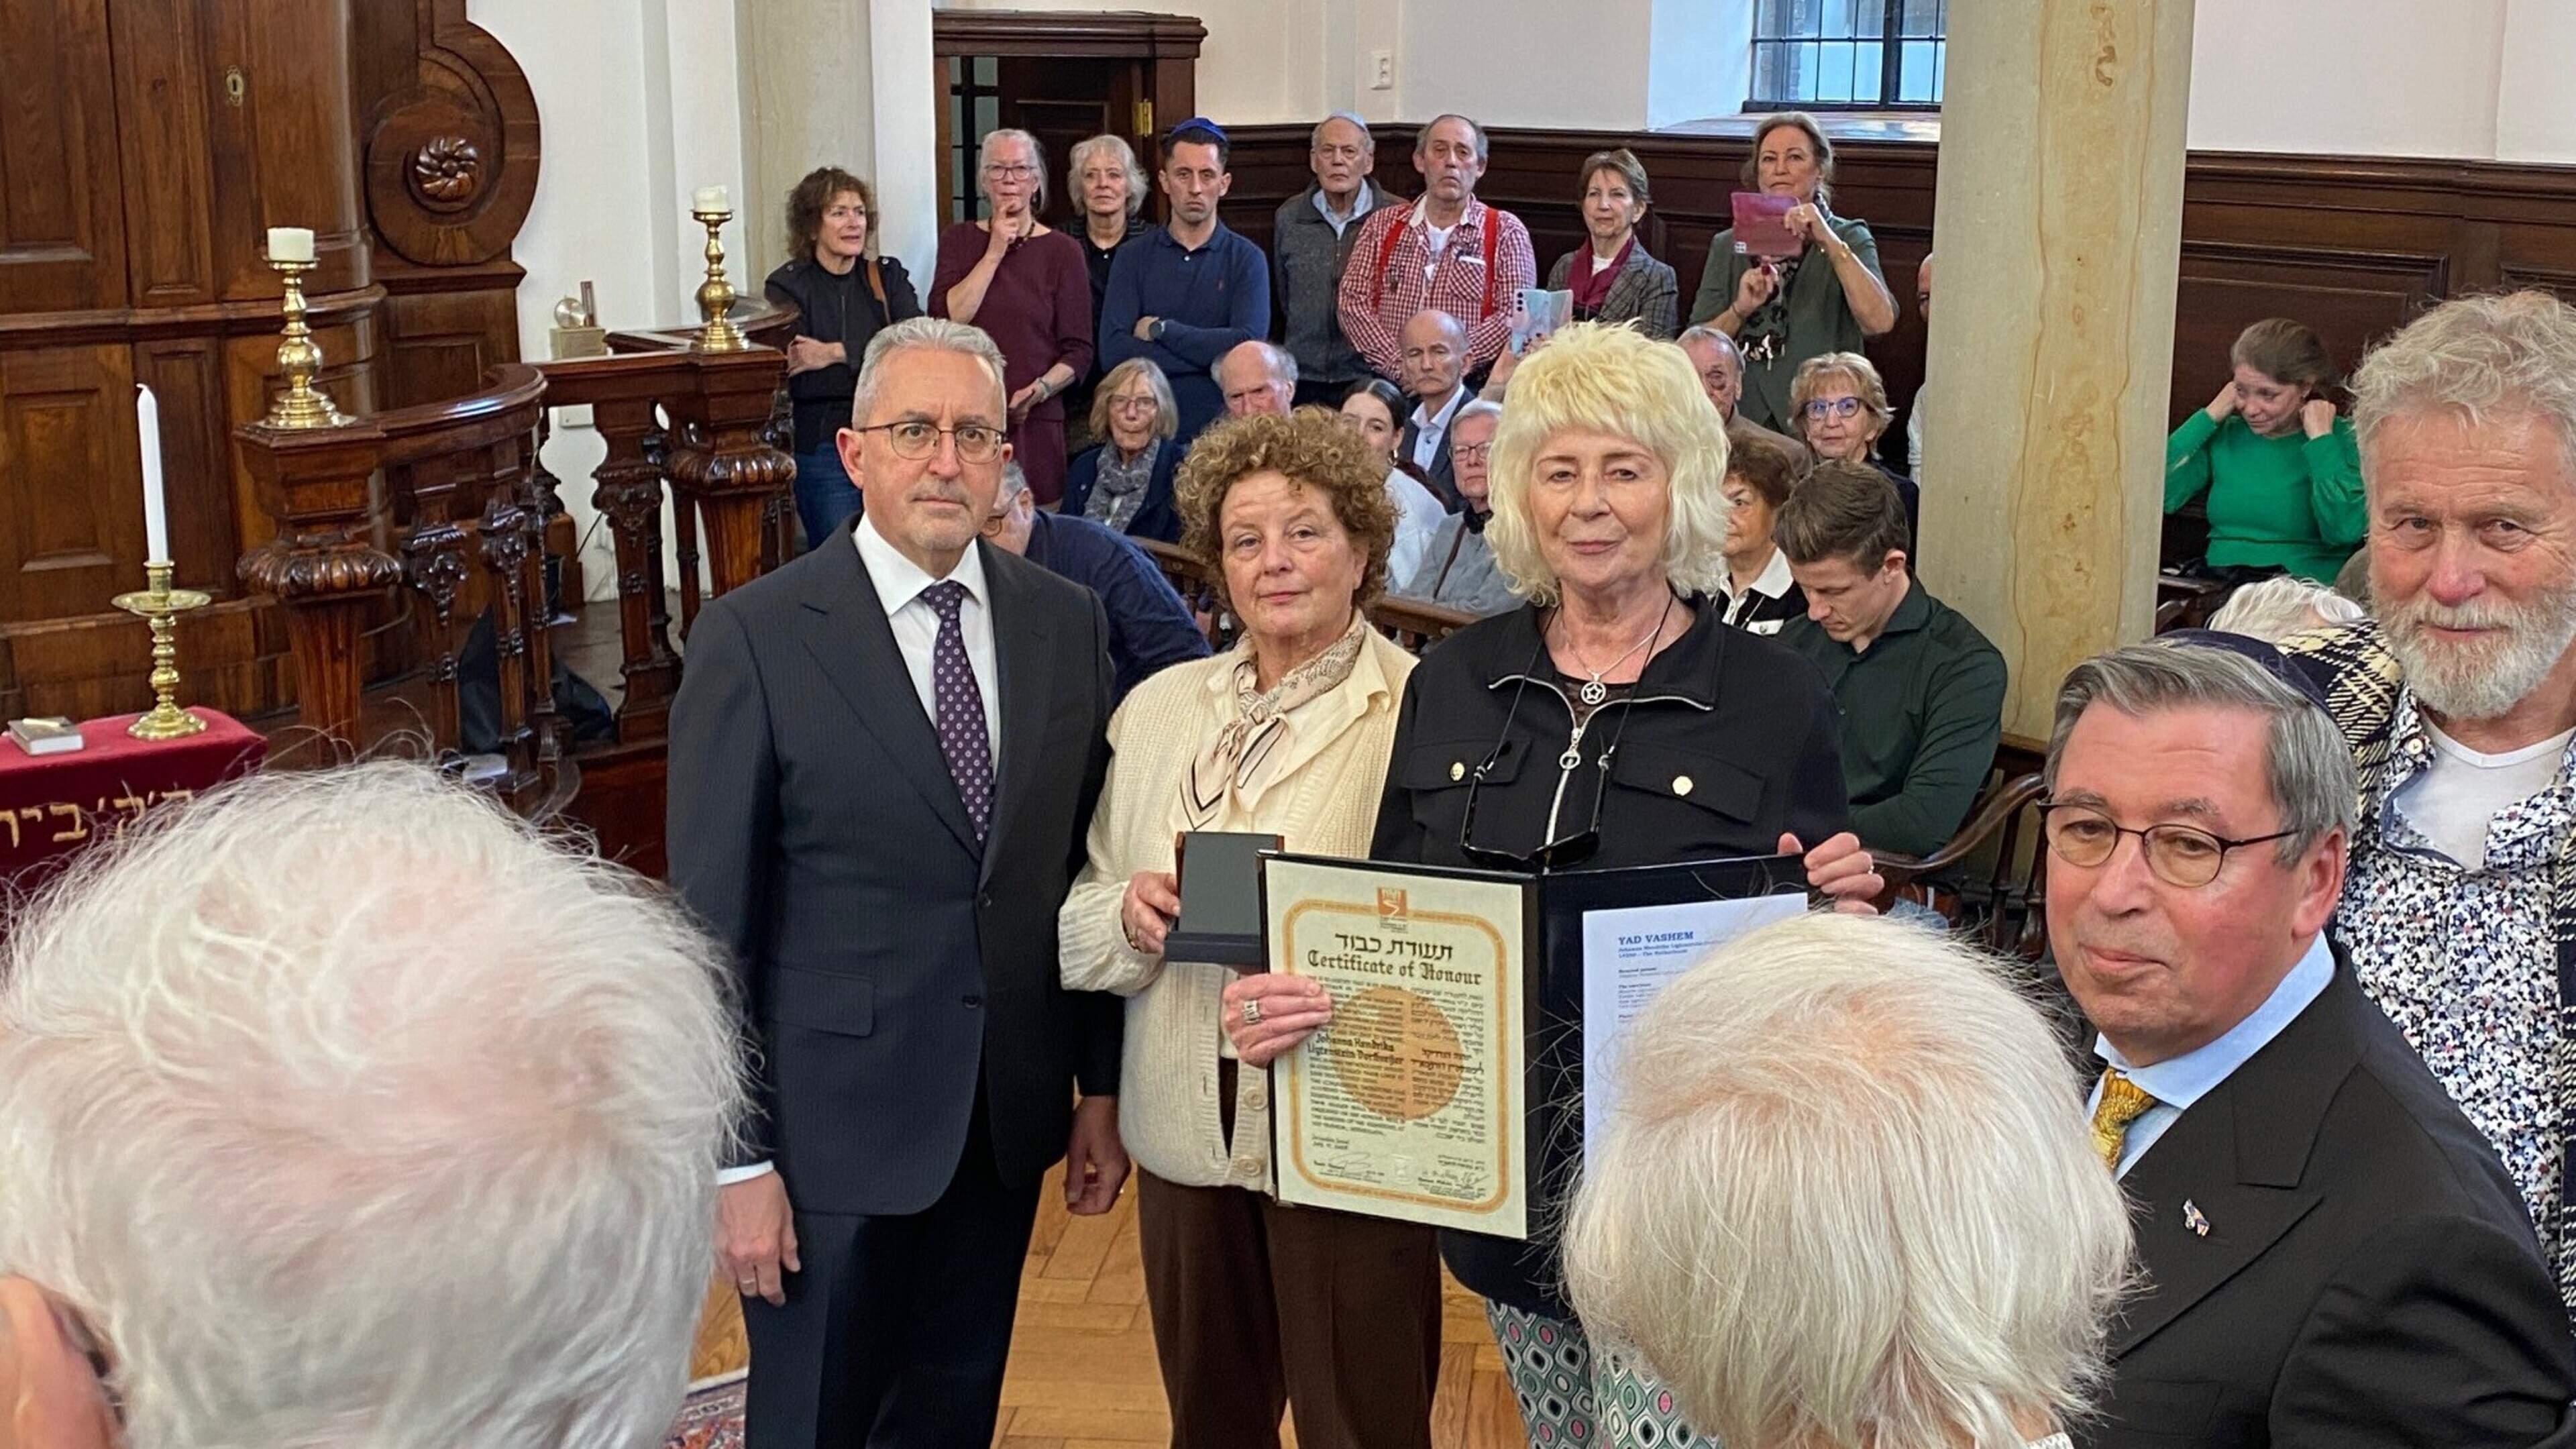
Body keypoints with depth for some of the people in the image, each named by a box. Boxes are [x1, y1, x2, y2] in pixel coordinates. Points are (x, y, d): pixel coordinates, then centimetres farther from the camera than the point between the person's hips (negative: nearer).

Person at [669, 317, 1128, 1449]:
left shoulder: (1067, 622, 3)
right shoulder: (754, 637, -10)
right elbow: (712, 922, -10)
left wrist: (1104, 1085, 8)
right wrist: (736, 1161, -12)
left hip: (1009, 1121, 4)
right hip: (833, 1129, -4)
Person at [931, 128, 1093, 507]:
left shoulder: (1061, 250, 5)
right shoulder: (959, 240, 11)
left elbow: (1078, 351, 3)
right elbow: (946, 319, -5)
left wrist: (1040, 389, -15)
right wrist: (995, 253, -4)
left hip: (1036, 423, -1)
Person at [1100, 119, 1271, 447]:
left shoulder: (1246, 258, 3)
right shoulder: (1135, 257, 7)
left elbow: (1247, 346, -12)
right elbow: (1114, 350, -7)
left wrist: (1160, 330, -7)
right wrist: (1210, 354, -11)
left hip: (1223, 428, -1)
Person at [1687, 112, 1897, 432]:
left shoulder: (1849, 238, 7)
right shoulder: (1728, 246, 15)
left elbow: (1880, 322, -13)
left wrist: (1830, 243, -17)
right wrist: (1740, 310, -11)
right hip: (1740, 423, 2)